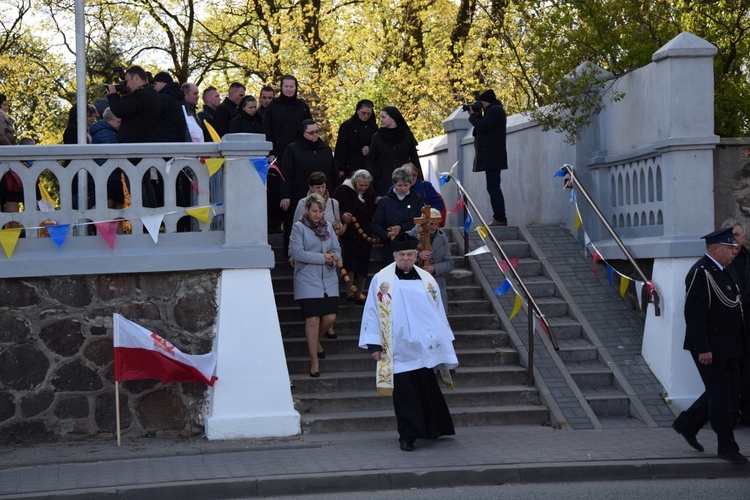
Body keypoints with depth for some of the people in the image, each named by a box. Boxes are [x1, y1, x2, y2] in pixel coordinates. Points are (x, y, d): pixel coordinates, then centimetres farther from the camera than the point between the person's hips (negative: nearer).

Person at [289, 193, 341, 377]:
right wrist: (323, 258, -13)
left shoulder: (328, 226, 12)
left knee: (330, 317, -1)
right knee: (312, 320, -7)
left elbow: (336, 249, 14)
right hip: (308, 280, -5)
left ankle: (315, 340, 32)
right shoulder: (299, 227, -4)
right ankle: (314, 361, 5)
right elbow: (297, 252, -13)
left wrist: (334, 257, -10)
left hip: (328, 279, 5)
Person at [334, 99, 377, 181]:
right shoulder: (347, 126, -1)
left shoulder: (373, 127, 10)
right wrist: (341, 169, -8)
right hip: (351, 169, -4)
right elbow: (340, 149, -2)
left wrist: (370, 150, -5)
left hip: (369, 167, 4)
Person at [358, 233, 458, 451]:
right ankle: (407, 436, 4)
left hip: (424, 346, 2)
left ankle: (432, 429, 20)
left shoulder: (426, 280, 9)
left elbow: (438, 312, 14)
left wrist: (444, 343, 13)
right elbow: (372, 312, 1)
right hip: (397, 349, -2)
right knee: (404, 393, -2)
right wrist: (374, 344, -5)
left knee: (427, 390, 4)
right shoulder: (381, 279, 2)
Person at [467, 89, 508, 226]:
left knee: (493, 188, -14)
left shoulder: (495, 111, -11)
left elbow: (483, 127, -18)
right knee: (494, 188, 11)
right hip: (492, 157, 11)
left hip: (491, 157, -11)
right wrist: (477, 116, 9)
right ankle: (500, 218, 12)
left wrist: (473, 116, -3)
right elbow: (483, 127, 21)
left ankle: (500, 219, -17)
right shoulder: (494, 110, 22)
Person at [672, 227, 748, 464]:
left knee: (728, 391, 14)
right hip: (710, 348, -10)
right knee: (721, 395, -2)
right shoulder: (701, 273, -17)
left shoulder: (720, 271, 14)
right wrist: (703, 349, -24)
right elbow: (694, 315, -22)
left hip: (725, 347, 10)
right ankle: (727, 447, 8)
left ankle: (686, 424, 26)